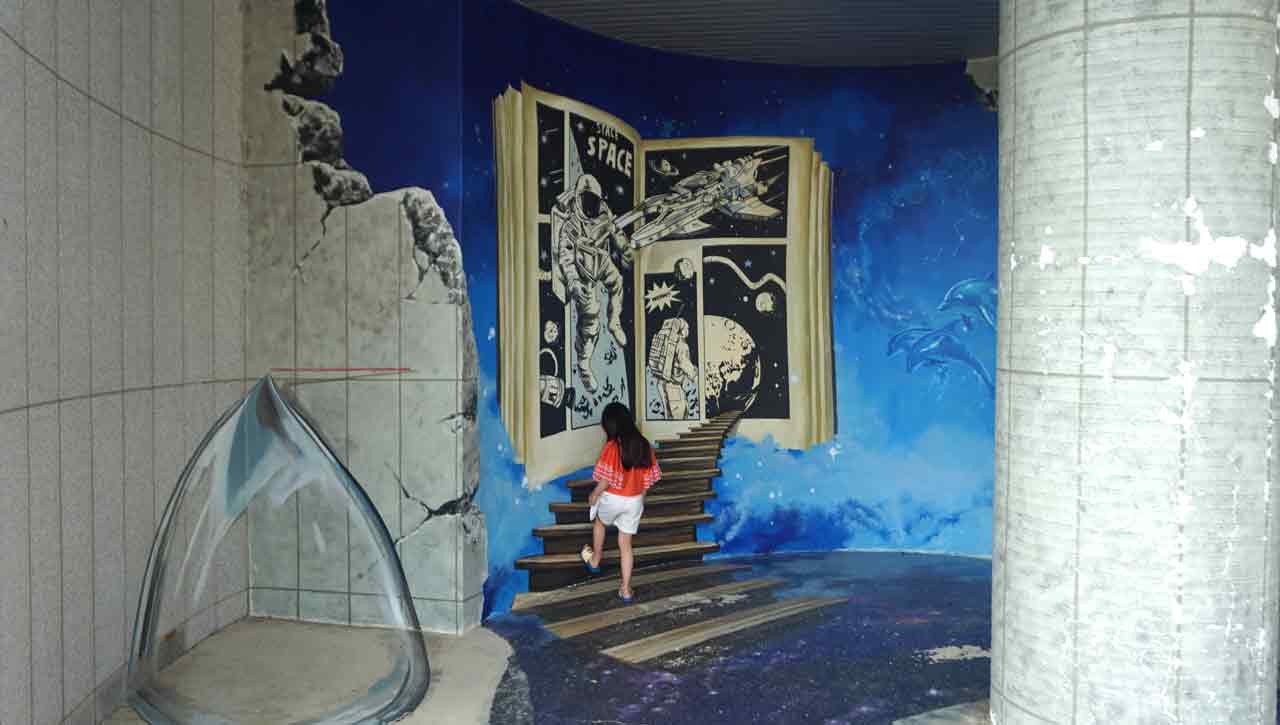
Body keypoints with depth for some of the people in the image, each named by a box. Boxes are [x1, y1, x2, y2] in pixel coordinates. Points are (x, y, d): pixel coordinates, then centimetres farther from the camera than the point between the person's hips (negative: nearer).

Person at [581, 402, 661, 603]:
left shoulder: (612, 447, -21)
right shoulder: (644, 446, -5)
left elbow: (606, 480, -19)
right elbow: (648, 478, 2)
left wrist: (594, 495, -1)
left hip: (612, 498, -4)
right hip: (635, 501, 4)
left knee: (599, 522, 30)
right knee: (625, 543, 13)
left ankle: (595, 561, 47)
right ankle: (626, 590, 14)